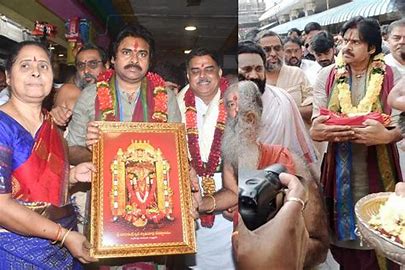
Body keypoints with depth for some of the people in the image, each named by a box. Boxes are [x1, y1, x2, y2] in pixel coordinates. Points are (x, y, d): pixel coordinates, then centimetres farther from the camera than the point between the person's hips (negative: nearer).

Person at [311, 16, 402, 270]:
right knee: (341, 228, 7)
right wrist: (322, 131, -23)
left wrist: (386, 135, -27)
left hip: (377, 170, -1)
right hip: (339, 170, 1)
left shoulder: (390, 76, -1)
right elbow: (317, 126, 1)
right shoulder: (327, 76, 3)